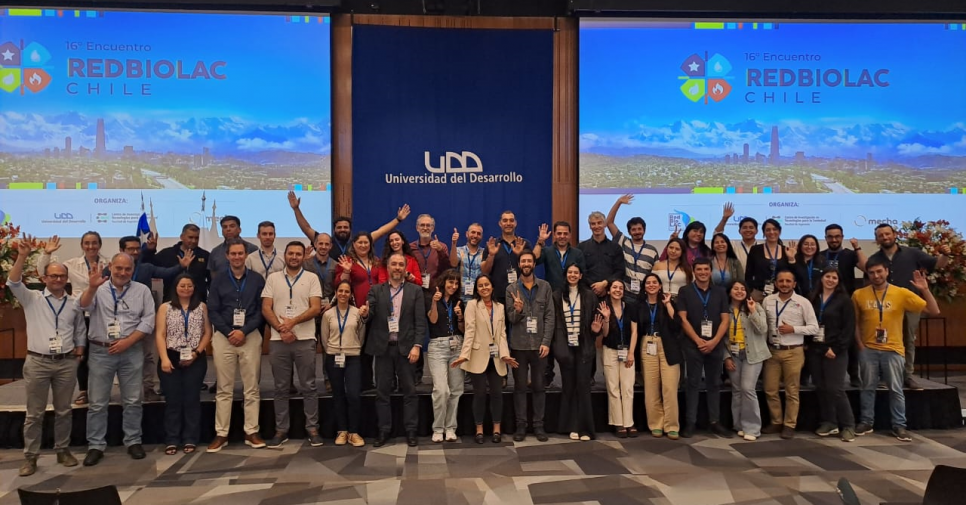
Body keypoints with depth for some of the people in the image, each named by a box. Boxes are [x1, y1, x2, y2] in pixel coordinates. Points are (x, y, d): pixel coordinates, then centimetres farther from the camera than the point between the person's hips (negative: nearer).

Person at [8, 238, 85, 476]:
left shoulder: (74, 303, 10)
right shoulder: (32, 299, 2)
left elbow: (80, 330, 18)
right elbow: (13, 282, -14)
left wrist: (79, 350, 7)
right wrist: (22, 257, -24)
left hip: (67, 363, 2)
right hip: (37, 362, -2)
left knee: (63, 411, 11)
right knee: (34, 413, 4)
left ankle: (63, 450, 22)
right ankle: (30, 456, 13)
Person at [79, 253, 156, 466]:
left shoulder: (142, 291, 4)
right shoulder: (98, 289, 2)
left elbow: (148, 320, -1)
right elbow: (84, 305, -17)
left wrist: (127, 341, -10)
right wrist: (92, 287, -37)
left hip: (132, 352, 1)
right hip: (101, 351, -1)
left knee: (132, 401, 8)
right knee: (97, 402, 5)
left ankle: (133, 441, 19)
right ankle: (95, 446, 15)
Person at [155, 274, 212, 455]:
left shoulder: (202, 307, 8)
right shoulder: (165, 308, 6)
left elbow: (207, 333, 5)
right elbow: (160, 335, 0)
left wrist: (197, 352, -8)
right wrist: (164, 358, -11)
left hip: (195, 360, 1)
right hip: (171, 358, 0)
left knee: (192, 399, 3)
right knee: (172, 400, 2)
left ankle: (191, 439, 8)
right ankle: (171, 441, 8)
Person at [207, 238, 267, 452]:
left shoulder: (257, 280, 6)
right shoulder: (218, 281, 10)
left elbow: (261, 310, 0)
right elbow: (212, 311, 3)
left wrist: (244, 331, -11)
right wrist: (228, 332, -9)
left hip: (250, 337, -1)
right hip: (223, 337, 1)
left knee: (251, 388, 1)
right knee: (224, 389, 4)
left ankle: (252, 432, 8)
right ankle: (221, 434, 8)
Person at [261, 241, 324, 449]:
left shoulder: (311, 278, 3)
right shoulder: (273, 278, 8)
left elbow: (316, 308, -5)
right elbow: (266, 309, 2)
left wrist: (293, 322, -16)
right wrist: (281, 329, -10)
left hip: (305, 340, -1)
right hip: (278, 340, 2)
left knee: (308, 387, 3)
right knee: (281, 388, 8)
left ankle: (312, 429, 10)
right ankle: (281, 430, 15)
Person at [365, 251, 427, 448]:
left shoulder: (415, 290, 5)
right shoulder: (376, 290, 7)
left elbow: (420, 321, -1)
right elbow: (369, 316, -3)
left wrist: (417, 346, -11)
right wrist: (365, 313, -27)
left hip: (406, 347, -1)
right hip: (383, 347, 1)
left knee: (409, 391, 4)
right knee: (382, 391, 6)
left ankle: (411, 431, 12)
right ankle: (384, 431, 15)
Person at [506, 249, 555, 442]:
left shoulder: (545, 287, 4)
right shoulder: (511, 289, 4)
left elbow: (550, 316, 0)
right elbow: (511, 318, 1)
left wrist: (546, 342, -8)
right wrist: (517, 310, -22)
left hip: (539, 344, 0)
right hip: (518, 345, 0)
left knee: (539, 386, 6)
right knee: (520, 387, 6)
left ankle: (538, 425, 14)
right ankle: (521, 425, 13)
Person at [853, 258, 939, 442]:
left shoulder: (902, 293, -5)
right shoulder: (859, 295, -2)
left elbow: (934, 311, -7)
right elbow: (855, 322, 7)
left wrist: (925, 290, -19)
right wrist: (859, 344, -1)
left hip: (893, 350, -1)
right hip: (868, 350, 1)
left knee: (896, 389, 5)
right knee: (868, 387, 9)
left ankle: (899, 426, 14)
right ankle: (866, 422, 19)